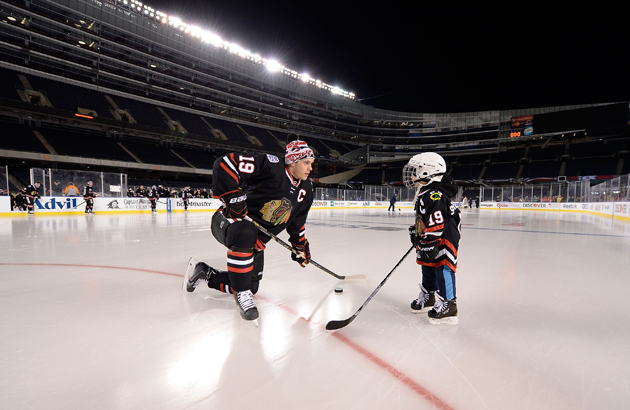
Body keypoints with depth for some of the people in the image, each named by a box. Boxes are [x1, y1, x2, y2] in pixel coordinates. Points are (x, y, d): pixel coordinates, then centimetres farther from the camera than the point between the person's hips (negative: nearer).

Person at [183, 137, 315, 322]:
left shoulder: (305, 190, 2)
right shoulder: (270, 165, -23)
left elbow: (297, 221, 15)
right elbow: (225, 163, -25)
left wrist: (300, 245, 12)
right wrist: (231, 195, -30)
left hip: (256, 239, 8)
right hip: (229, 220, -7)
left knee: (251, 286, 8)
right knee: (245, 234, -44)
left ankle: (204, 272, 30)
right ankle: (242, 296, -23)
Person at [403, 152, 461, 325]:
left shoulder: (434, 195, -22)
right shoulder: (425, 194, 14)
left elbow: (436, 223, -27)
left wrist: (429, 243, -27)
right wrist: (416, 232, 27)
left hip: (443, 242, -11)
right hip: (429, 242, 11)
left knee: (443, 271, -4)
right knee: (428, 270, 20)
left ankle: (448, 306, 6)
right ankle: (428, 297, 36)